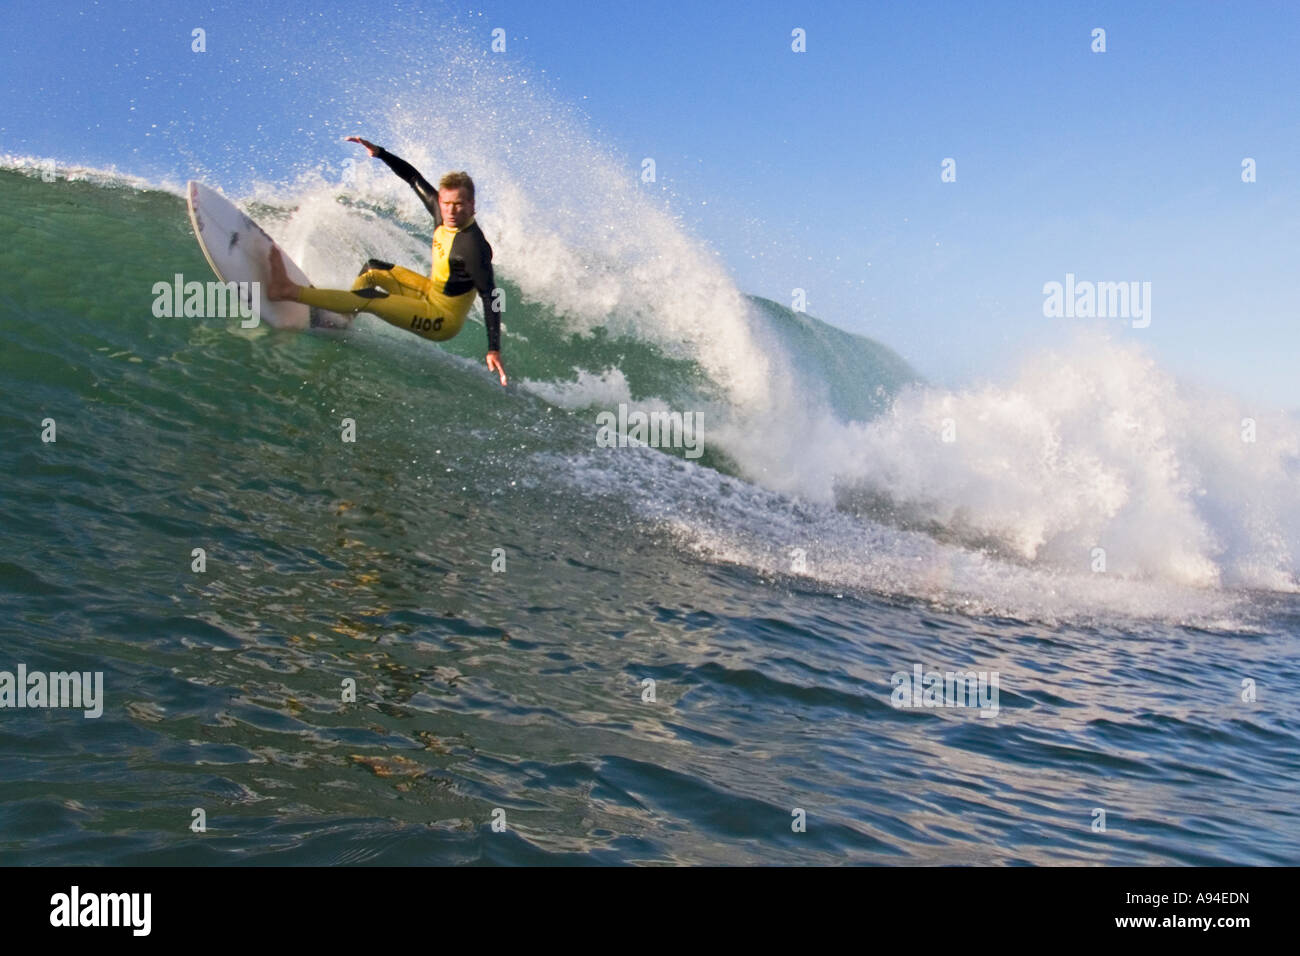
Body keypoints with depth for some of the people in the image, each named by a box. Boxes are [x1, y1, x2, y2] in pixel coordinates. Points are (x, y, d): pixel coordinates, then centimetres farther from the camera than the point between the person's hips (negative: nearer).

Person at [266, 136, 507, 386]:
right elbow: (413, 177, 6)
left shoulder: (474, 246, -32)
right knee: (372, 269, 18)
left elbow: (490, 297, -33)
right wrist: (379, 152, -1)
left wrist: (494, 349, -38)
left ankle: (289, 290, -17)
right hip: (431, 291, 9)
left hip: (442, 320, -9)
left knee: (372, 299, -20)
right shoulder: (441, 212, -9)